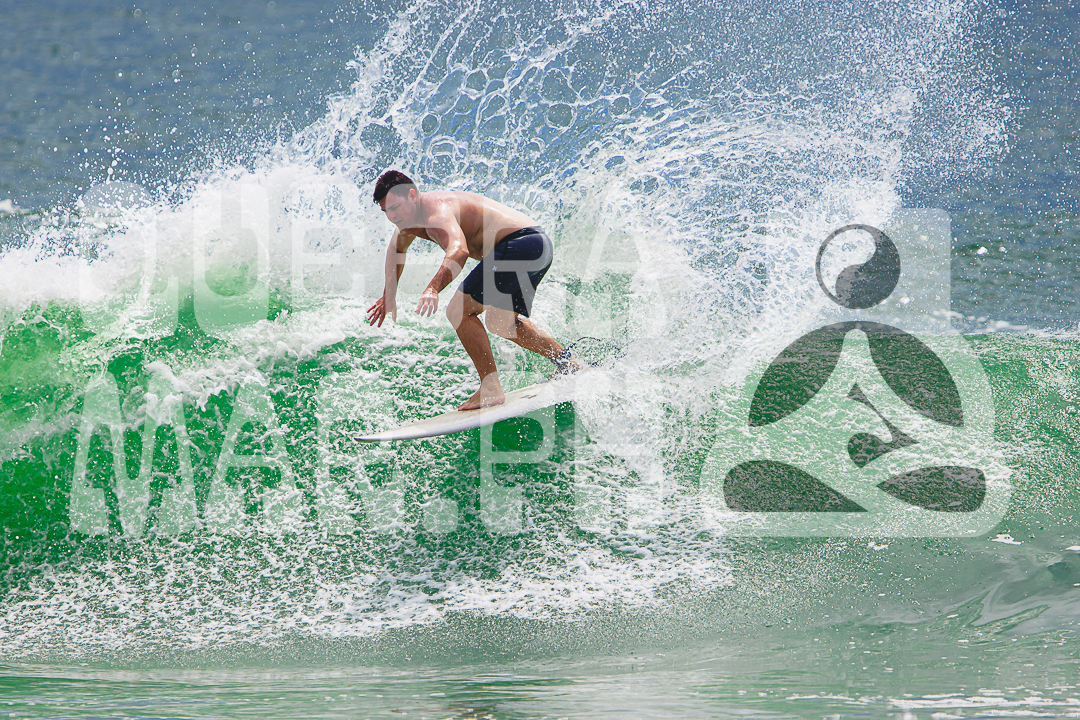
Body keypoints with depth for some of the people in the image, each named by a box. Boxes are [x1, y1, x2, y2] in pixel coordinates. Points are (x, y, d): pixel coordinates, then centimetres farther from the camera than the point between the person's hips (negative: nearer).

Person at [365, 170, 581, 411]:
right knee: (500, 322, 30)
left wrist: (433, 289, -57)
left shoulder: (437, 213, -21)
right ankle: (566, 362, 42)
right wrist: (389, 295, 39)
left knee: (459, 311, -15)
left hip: (518, 244, -11)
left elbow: (459, 251, -43)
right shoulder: (411, 212, 12)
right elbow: (397, 247, 35)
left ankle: (491, 389, -14)